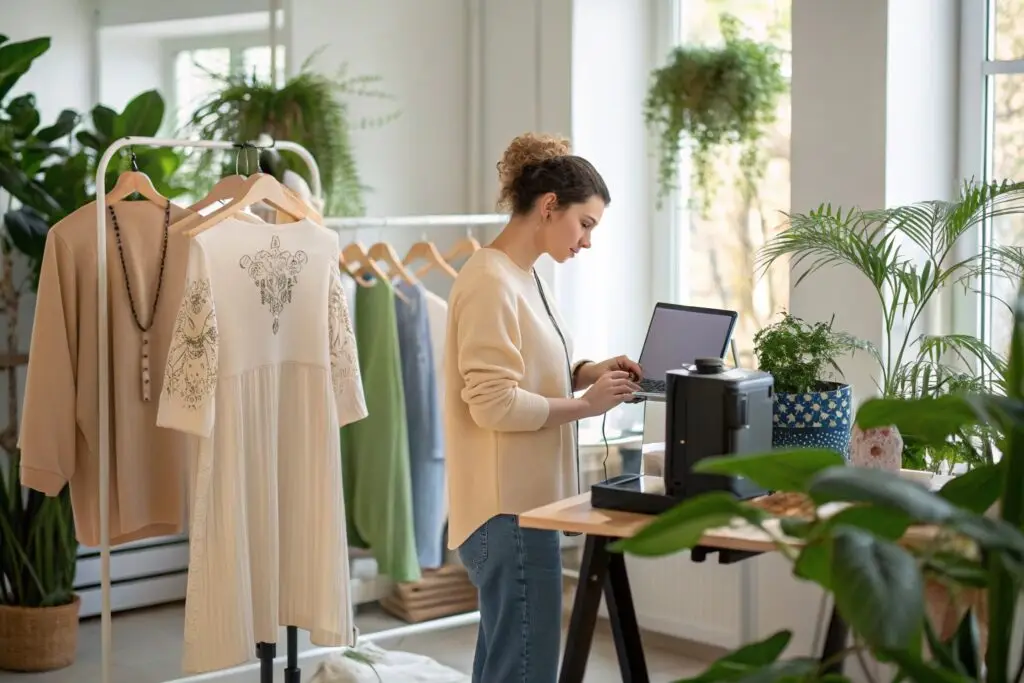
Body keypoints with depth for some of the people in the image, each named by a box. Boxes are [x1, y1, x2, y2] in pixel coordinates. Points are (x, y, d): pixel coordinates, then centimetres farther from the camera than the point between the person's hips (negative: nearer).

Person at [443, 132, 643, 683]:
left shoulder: (525, 278, 14)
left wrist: (590, 372, 6)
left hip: (521, 504, 10)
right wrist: (586, 404, -14)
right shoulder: (491, 282, -16)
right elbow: (495, 404, -21)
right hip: (510, 510, -10)